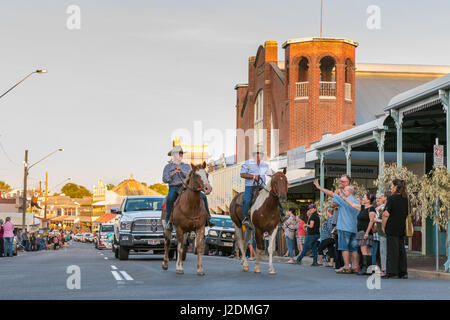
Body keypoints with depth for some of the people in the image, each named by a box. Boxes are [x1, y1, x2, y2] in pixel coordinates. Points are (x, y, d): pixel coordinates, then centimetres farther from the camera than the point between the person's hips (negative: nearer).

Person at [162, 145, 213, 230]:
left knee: (203, 196, -14)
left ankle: (207, 219, -10)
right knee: (170, 199, -38)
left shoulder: (186, 166, 19)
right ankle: (168, 221, -31)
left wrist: (181, 169, -11)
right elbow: (165, 180, 2)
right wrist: (172, 174, -16)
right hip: (174, 188, -3)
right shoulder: (168, 167, 14)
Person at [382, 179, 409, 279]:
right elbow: (407, 214, 14)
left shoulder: (392, 198, -12)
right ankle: (403, 272, 12)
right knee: (401, 249, 10)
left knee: (392, 249, -3)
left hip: (392, 228, -6)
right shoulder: (405, 199, 8)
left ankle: (391, 272, -3)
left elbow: (386, 214, -17)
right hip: (402, 228, 6)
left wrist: (383, 226, -7)